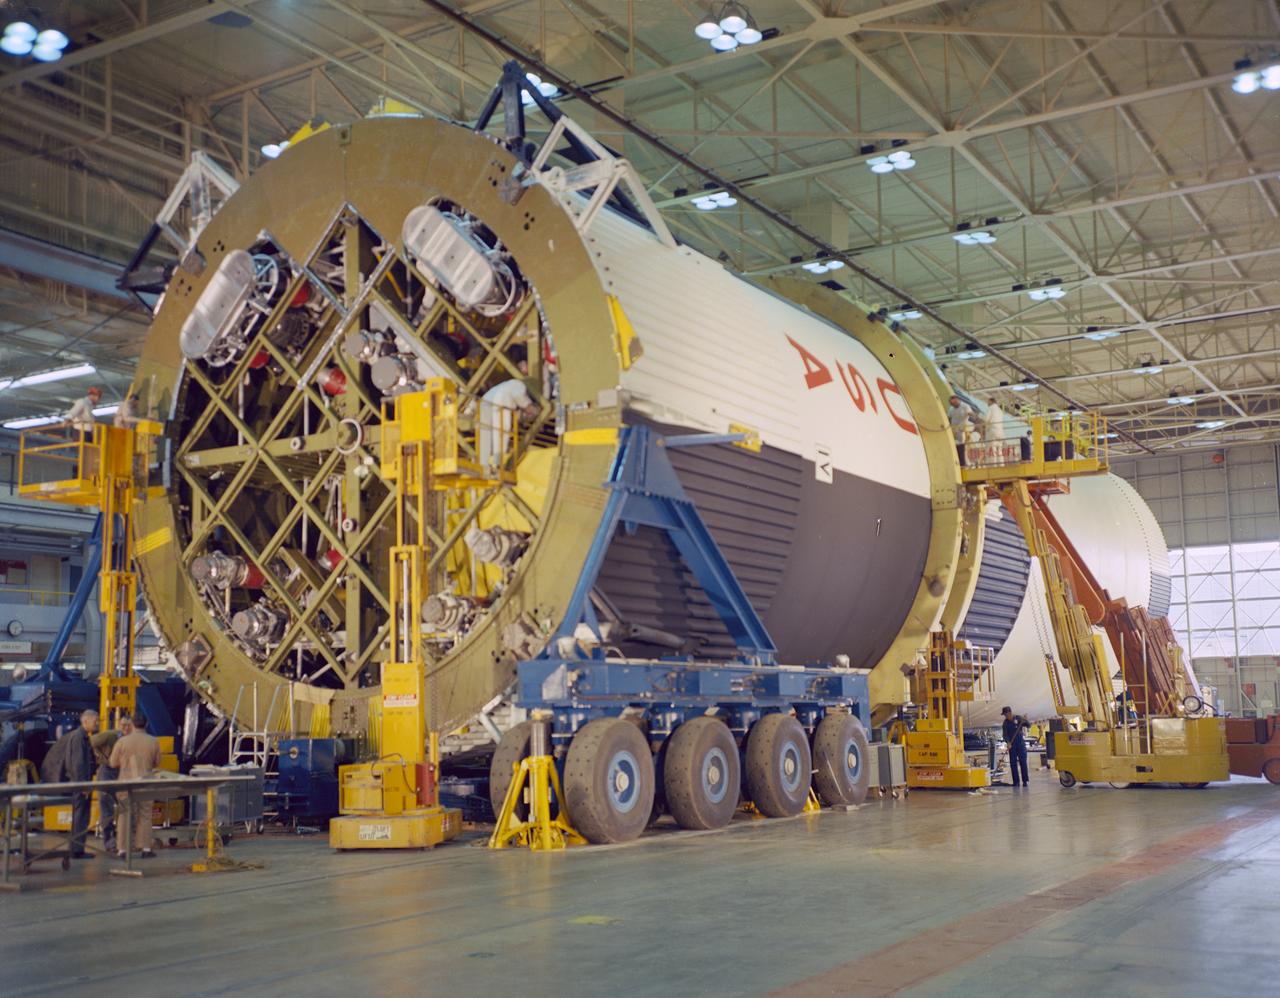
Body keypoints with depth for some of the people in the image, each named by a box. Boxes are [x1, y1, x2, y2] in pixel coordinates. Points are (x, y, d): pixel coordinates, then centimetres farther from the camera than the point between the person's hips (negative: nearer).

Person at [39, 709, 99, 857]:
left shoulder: (84, 737, 15)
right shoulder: (77, 737, -14)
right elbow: (77, 763, -21)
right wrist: (83, 785, -21)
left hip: (81, 783, 10)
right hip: (79, 783, -10)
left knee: (81, 817, 13)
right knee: (80, 816, -7)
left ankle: (77, 849, 19)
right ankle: (77, 849, -5)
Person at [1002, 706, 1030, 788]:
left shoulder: (1018, 719, 0)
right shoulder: (1005, 723, 4)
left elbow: (1028, 726, 1)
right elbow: (1005, 734, -4)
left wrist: (1025, 721, -21)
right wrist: (1008, 742, -21)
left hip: (1021, 744, -2)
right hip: (1011, 745, 2)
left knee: (1023, 762, -5)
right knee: (1013, 763, -1)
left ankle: (1025, 781, -2)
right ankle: (1016, 782, 2)